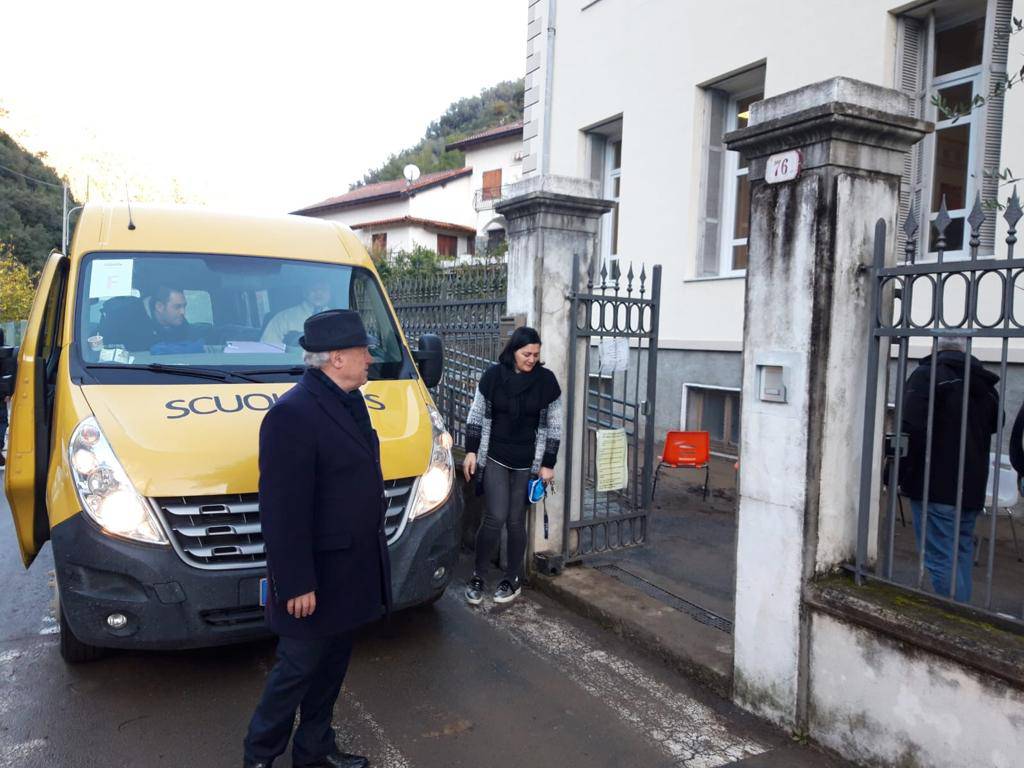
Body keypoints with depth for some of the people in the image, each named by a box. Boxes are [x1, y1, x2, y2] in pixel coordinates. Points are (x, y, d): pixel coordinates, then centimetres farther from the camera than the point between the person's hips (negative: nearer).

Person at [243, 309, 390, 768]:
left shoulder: (351, 401, 6)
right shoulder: (292, 414, -23)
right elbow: (283, 510, -23)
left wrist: (372, 554, 17)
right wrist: (296, 584, -20)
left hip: (353, 569, 9)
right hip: (317, 576, -9)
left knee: (332, 664, 21)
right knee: (298, 669, 9)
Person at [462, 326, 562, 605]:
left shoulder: (546, 380, -5)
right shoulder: (493, 376, -5)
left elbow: (553, 426, 0)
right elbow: (476, 416, 4)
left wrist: (548, 464, -1)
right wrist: (471, 452, 0)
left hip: (528, 462, 1)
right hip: (494, 458, 0)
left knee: (516, 520, 6)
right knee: (495, 517, -7)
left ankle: (513, 580, 23)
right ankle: (478, 577, 11)